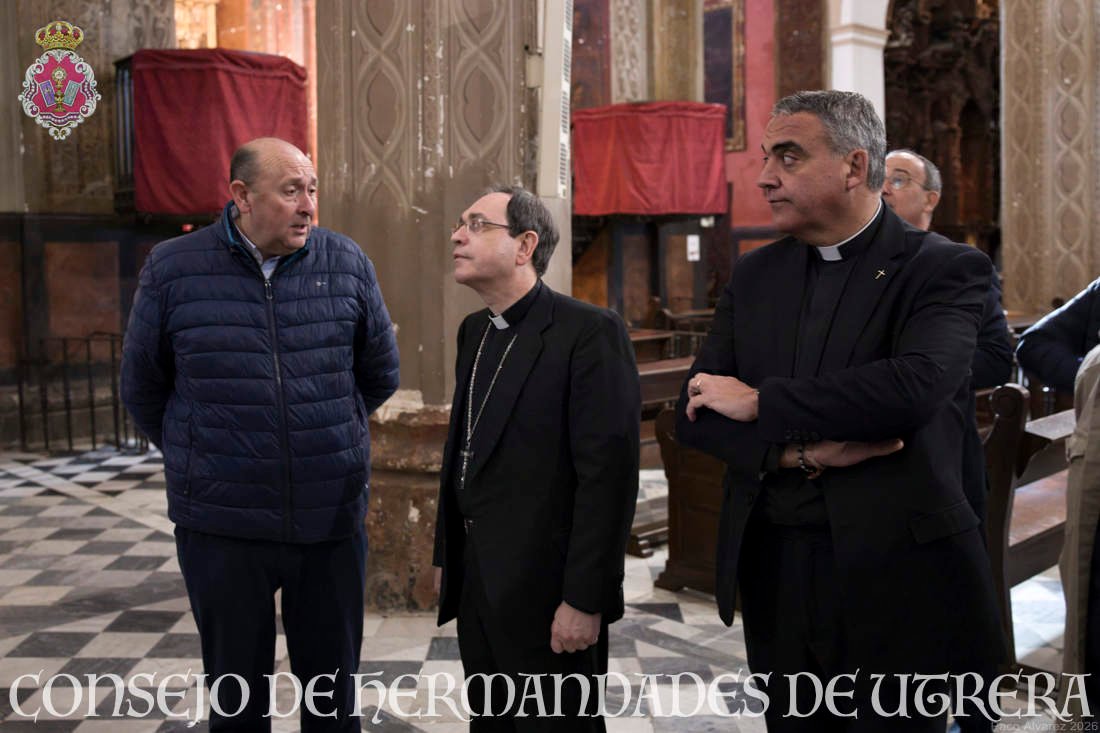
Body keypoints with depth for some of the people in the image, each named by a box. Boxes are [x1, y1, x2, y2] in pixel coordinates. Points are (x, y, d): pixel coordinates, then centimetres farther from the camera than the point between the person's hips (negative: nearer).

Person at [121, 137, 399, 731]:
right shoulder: (172, 268, -5)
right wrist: (195, 458, 12)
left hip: (331, 520, 1)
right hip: (220, 523, 0)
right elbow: (142, 387, 7)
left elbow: (380, 375, 10)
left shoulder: (346, 264, -2)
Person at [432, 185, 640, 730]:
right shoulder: (474, 332, 11)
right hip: (477, 582, 7)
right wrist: (447, 555, 15)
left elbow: (609, 474, -20)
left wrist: (584, 600, -20)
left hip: (546, 593, -7)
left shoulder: (591, 333, -15)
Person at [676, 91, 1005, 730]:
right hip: (774, 569, 5)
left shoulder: (945, 268, -7)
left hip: (893, 575, -4)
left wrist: (761, 402, -16)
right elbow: (696, 413, 2)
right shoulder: (755, 275, 8)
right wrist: (801, 451, -15)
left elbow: (915, 385, -26)